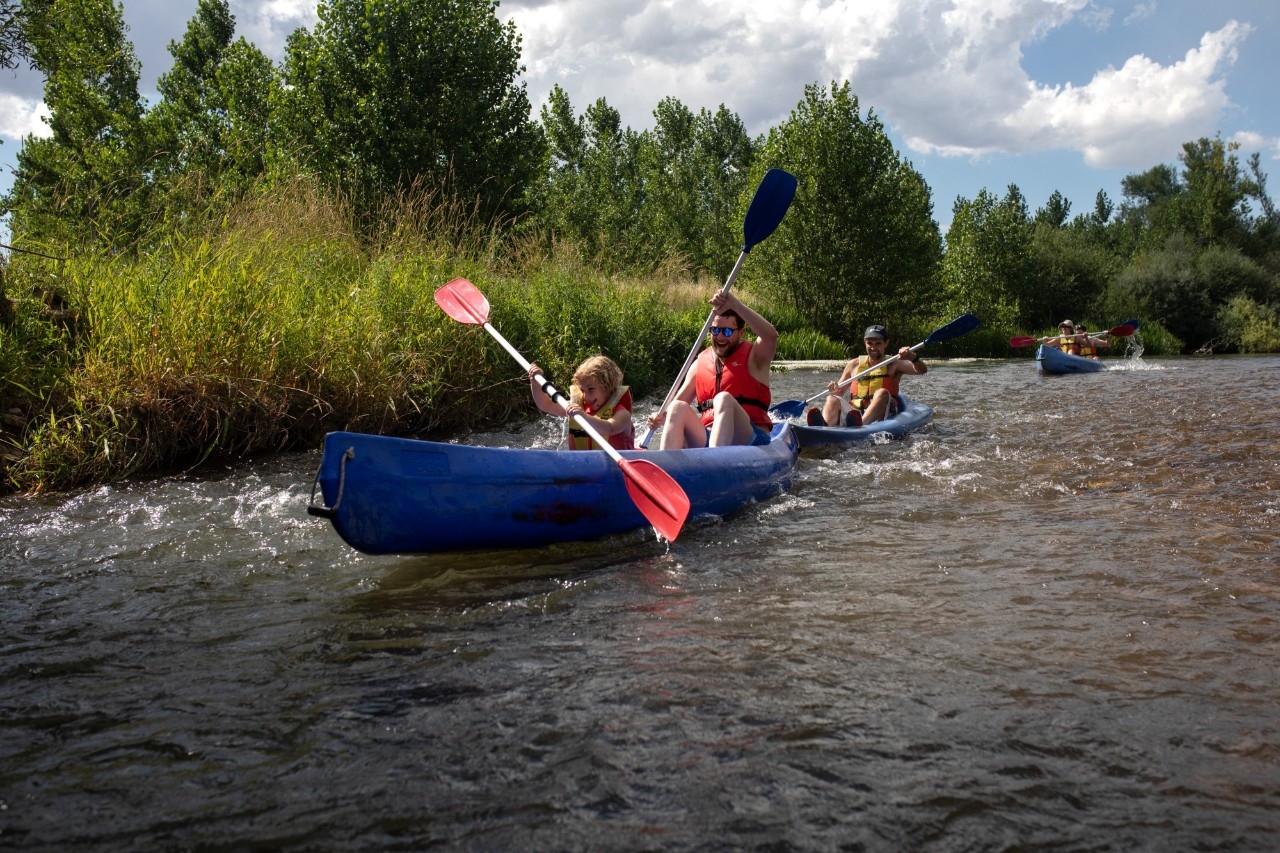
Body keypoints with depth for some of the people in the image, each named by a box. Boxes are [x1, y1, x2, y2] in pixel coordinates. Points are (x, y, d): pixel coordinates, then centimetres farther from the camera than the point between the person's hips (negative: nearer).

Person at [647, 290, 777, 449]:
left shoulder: (753, 357, 6)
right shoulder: (700, 363, 17)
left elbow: (771, 335, -17)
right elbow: (677, 401, 12)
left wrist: (734, 304, -22)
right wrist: (661, 417, -11)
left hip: (751, 440, -4)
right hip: (706, 440, 4)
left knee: (724, 399, -30)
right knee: (678, 408, -19)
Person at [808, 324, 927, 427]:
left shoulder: (893, 365, 13)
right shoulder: (854, 365, 20)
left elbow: (922, 370, -1)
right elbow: (840, 392, 19)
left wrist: (913, 357, -22)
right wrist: (835, 391, -5)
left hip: (880, 415, -2)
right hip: (854, 411, 2)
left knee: (882, 393, -30)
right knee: (832, 399, -22)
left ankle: (861, 424, -60)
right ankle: (825, 426, -57)